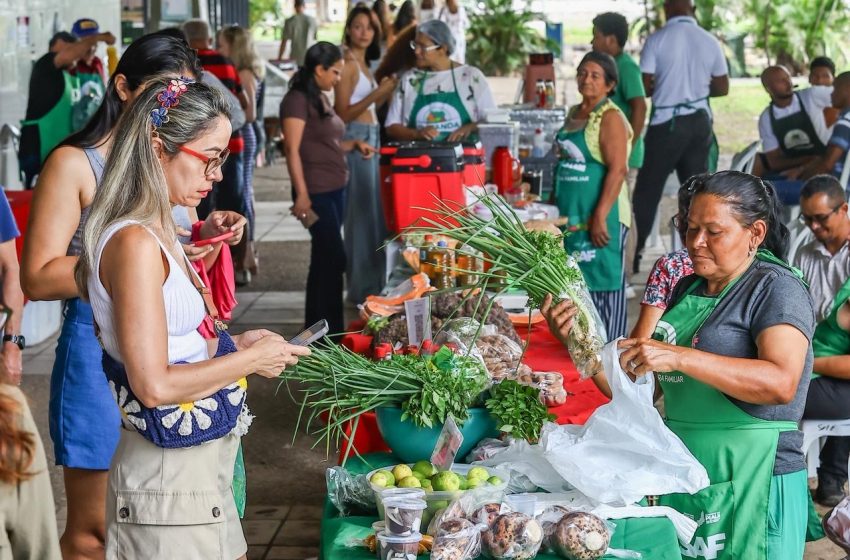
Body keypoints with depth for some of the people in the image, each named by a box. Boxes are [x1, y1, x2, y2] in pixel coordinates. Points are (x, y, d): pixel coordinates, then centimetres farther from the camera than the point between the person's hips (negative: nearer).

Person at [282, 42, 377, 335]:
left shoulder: (321, 99, 15)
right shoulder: (298, 99, -11)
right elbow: (293, 149, -16)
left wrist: (354, 144, 7)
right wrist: (302, 194, -20)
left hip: (335, 190, 9)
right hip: (316, 191, -9)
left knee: (323, 259, 12)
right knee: (334, 258, -10)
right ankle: (330, 331, -4)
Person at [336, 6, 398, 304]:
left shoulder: (363, 64, 16)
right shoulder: (347, 63, -11)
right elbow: (343, 113, -15)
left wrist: (386, 92, 6)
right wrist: (377, 92, -20)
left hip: (370, 139, 9)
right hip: (355, 140, -9)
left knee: (372, 213, 13)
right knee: (360, 213, -5)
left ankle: (372, 285, 21)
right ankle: (361, 288, 2)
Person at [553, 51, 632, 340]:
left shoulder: (610, 117, -12)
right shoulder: (574, 113, 14)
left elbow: (617, 170, -19)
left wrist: (600, 217, -24)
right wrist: (557, 205, 22)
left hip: (599, 215, -8)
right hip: (571, 214, 9)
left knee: (601, 283, -4)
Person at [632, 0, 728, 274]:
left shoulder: (657, 40, -9)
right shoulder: (709, 42, 0)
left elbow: (644, 86, -9)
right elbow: (722, 87, 6)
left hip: (666, 122, -3)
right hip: (699, 121, 3)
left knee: (648, 188, 6)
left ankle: (636, 253, 7)